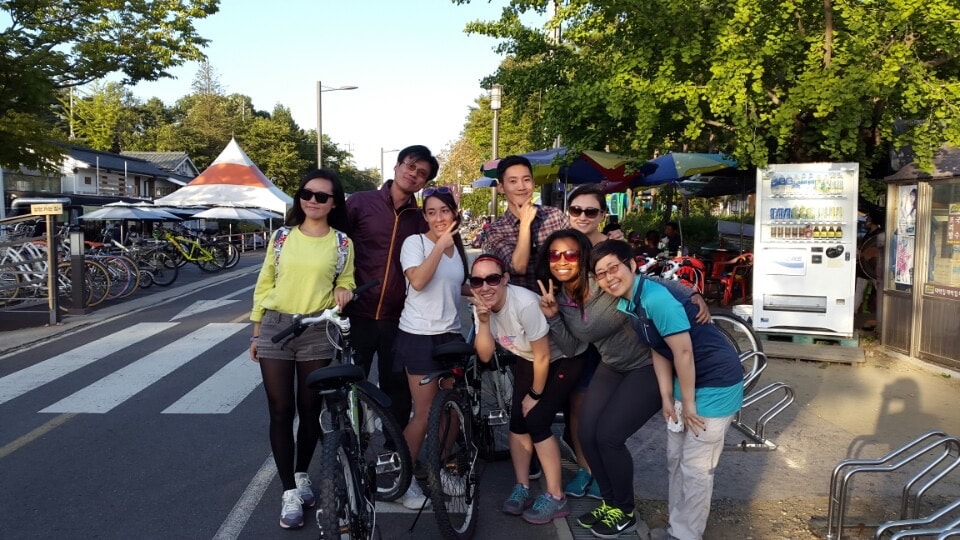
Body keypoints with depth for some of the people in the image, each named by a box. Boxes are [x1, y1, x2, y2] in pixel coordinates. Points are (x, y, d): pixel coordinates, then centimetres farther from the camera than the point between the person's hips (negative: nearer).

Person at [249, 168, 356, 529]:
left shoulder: (341, 242, 2)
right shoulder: (282, 236, 4)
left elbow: (346, 282, 10)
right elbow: (264, 284, 8)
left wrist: (343, 290, -14)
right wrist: (257, 332, 6)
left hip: (318, 332, 0)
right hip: (275, 328, 1)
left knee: (310, 410, 10)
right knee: (280, 412, 1)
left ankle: (302, 475, 33)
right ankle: (289, 493, 11)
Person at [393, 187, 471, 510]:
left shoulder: (458, 247, 12)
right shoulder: (415, 242, -8)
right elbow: (417, 281, -25)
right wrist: (440, 245, -26)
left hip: (450, 333, 6)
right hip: (420, 335, -6)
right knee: (425, 412, -3)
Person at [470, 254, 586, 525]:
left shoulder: (525, 304, -35)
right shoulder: (481, 307, -14)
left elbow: (543, 357, -25)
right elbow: (485, 356, -15)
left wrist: (535, 395, -12)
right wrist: (483, 320, -30)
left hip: (563, 358, -6)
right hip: (528, 360, 7)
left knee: (536, 420, -13)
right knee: (517, 420, 1)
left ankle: (556, 497, 1)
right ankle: (522, 487, 19)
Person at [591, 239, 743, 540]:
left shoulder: (656, 297, -27)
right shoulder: (626, 304, 1)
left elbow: (683, 351, -24)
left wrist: (688, 403, -15)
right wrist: (667, 397, 3)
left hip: (715, 383, -9)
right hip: (687, 381, 9)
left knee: (695, 468, 1)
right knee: (675, 461, 17)